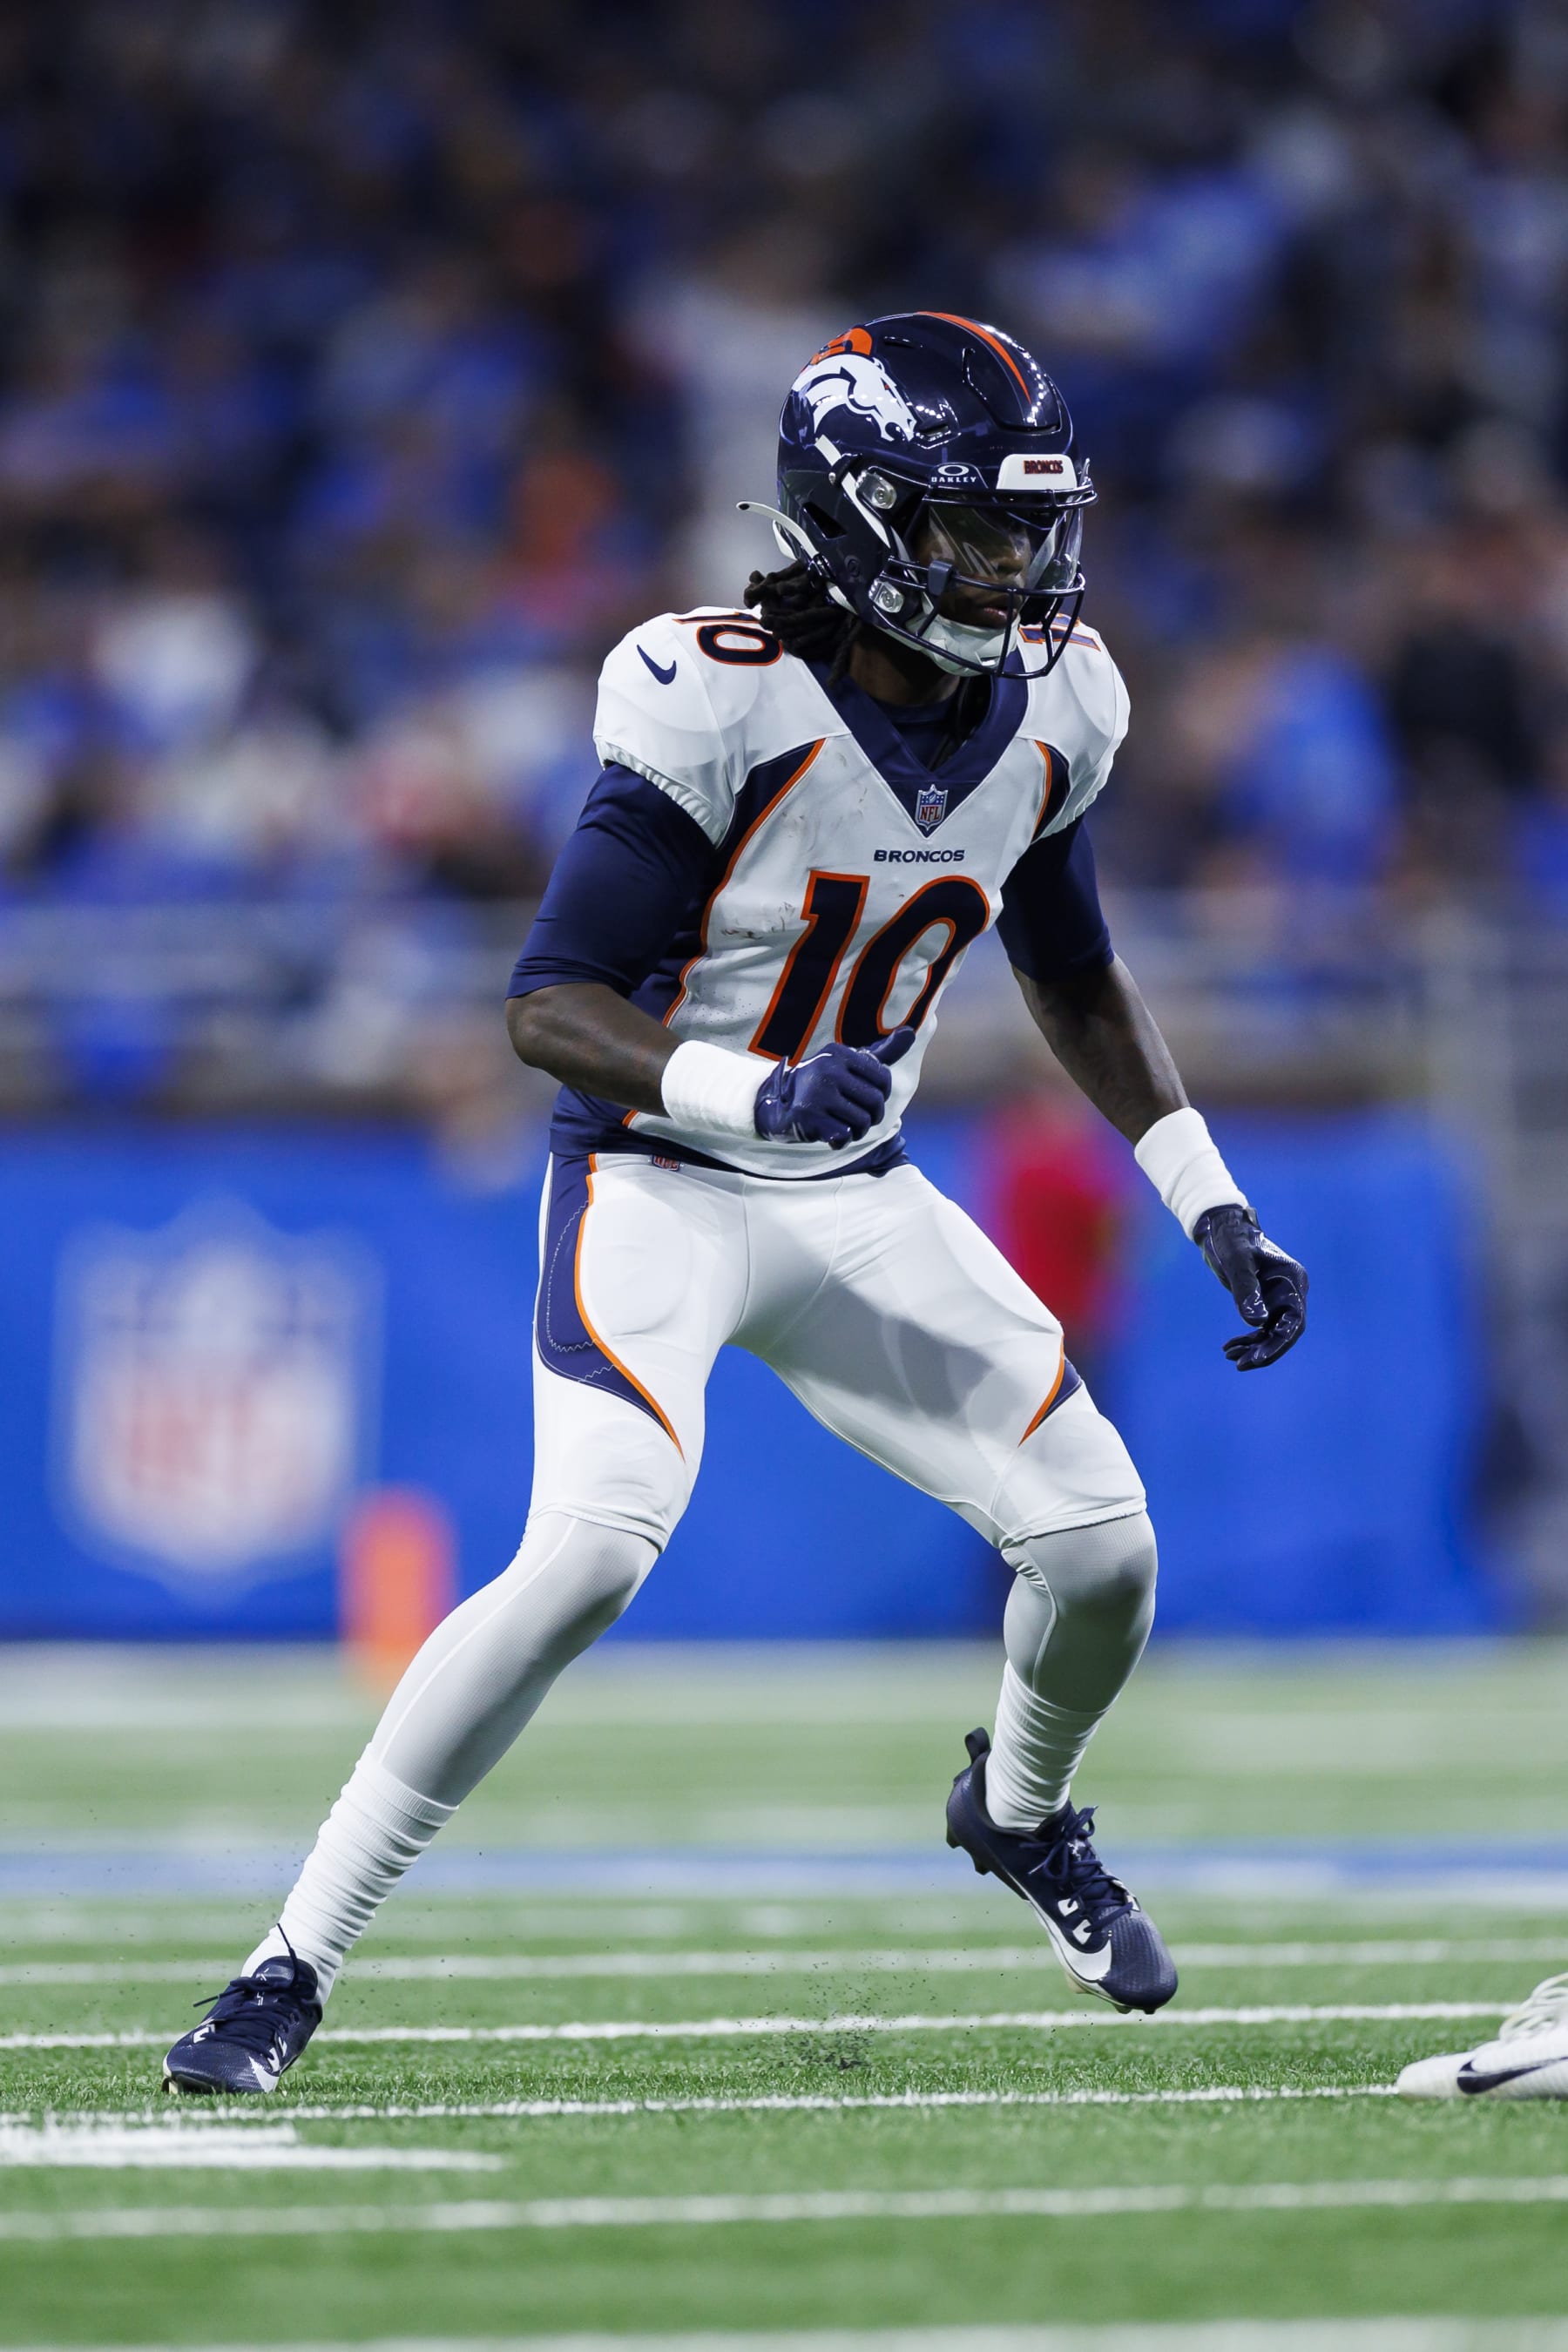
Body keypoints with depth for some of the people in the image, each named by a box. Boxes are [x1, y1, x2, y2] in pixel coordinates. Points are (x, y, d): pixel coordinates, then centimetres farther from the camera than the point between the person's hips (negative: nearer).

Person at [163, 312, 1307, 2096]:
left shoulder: (1048, 709, -3)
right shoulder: (720, 707, -23)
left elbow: (1072, 976, 15)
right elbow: (547, 1008, -22)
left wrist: (1211, 1207, 11)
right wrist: (757, 1093, -38)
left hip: (858, 1203, 6)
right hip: (656, 1188, -6)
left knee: (1102, 1544, -1)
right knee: (596, 1545, -28)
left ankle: (1019, 1813, 37)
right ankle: (292, 1967, -19)